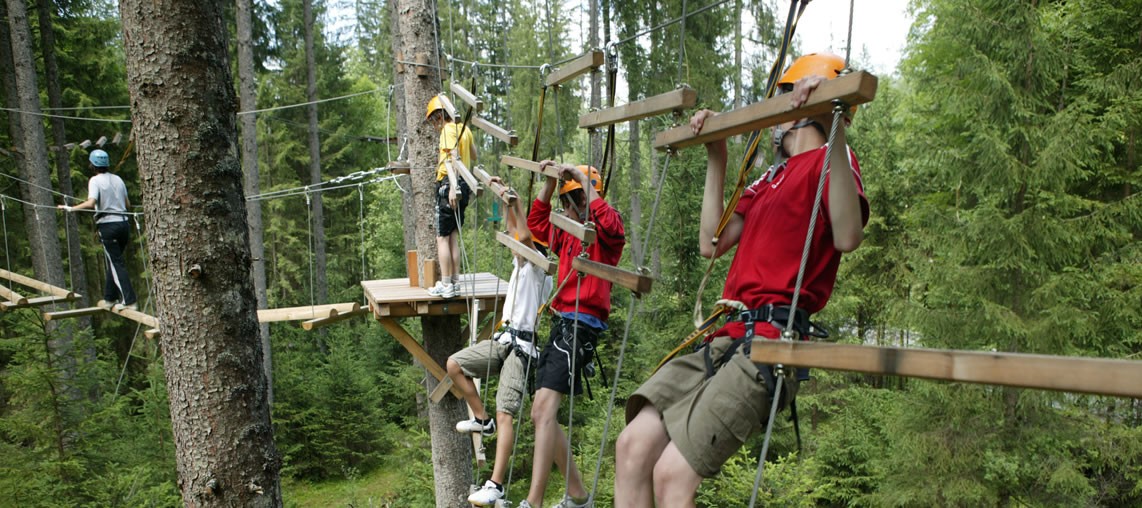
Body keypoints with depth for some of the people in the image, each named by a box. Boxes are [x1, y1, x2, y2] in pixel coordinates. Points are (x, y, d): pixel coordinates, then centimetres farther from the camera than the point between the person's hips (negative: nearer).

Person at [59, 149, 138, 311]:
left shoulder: (95, 180, -5)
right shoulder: (117, 179, 12)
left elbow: (91, 203, -20)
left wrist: (71, 208, -14)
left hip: (108, 225, -6)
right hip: (124, 223, 6)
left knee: (116, 263, -4)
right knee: (114, 261, 17)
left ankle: (129, 301, -8)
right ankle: (110, 297, 24)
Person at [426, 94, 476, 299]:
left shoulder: (448, 129, -10)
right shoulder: (464, 129, 15)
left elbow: (453, 157, -25)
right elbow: (473, 155, 31)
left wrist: (453, 186, -34)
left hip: (448, 185, -8)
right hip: (463, 185, 9)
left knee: (442, 238, -4)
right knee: (454, 237, 14)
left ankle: (446, 285, -3)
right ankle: (454, 282, 17)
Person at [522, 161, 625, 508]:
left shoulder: (605, 234, -4)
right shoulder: (568, 235, 19)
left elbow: (611, 225, -26)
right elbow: (536, 223, 28)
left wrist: (582, 178, -20)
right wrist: (550, 182, 16)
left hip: (581, 326, -10)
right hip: (561, 323, 10)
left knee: (545, 408, -23)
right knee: (541, 414, 11)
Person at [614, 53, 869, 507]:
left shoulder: (830, 161, -1)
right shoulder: (772, 177, 25)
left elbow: (847, 237, -22)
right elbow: (712, 243, 24)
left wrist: (835, 129, -26)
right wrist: (716, 159, 25)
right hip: (725, 335, 9)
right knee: (633, 444, 0)